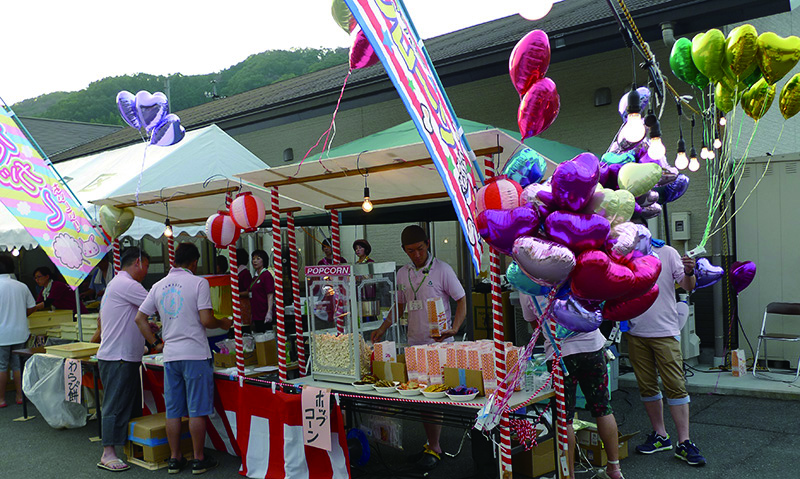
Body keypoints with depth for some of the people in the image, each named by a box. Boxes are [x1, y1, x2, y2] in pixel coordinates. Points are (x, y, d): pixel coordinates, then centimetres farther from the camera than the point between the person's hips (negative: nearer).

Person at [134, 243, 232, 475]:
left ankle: (175, 458, 18)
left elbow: (140, 318, 11)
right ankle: (199, 459, 10)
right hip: (195, 354, -5)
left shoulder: (159, 286, 10)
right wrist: (223, 323, 6)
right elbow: (206, 320, -13)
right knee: (197, 410, 3)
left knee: (173, 411, 11)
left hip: (170, 355, 5)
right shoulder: (198, 283, -7)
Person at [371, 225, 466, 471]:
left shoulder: (442, 269, -6)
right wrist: (383, 328, 9)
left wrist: (454, 328, -19)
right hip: (414, 343, 6)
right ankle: (431, 443, 22)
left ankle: (434, 448, 7)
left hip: (438, 343, -6)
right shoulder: (402, 274, 10)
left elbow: (461, 301, -4)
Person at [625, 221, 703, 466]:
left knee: (676, 386, -6)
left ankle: (684, 442, 0)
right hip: (635, 332, 3)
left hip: (665, 331, -3)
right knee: (647, 387, 10)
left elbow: (688, 287, -2)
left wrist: (689, 272, -22)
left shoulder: (667, 253, 1)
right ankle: (660, 435, 23)